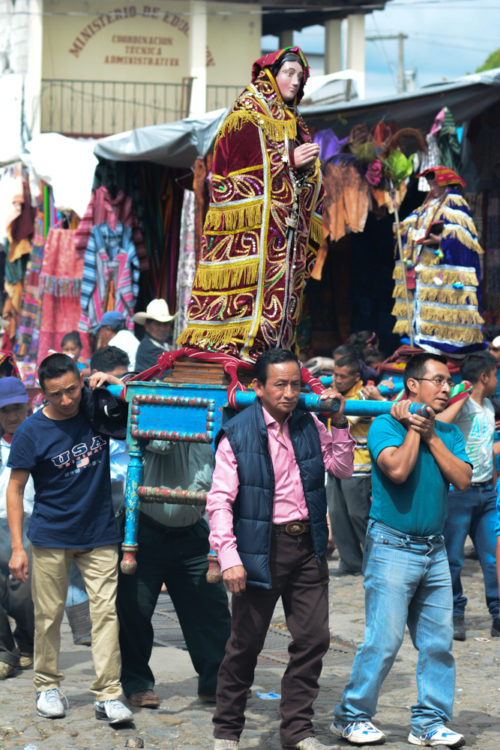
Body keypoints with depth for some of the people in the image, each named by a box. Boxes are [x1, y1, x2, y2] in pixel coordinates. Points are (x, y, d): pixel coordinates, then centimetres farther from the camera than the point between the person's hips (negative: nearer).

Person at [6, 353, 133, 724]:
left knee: (105, 611, -5)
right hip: (51, 537, -1)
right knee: (49, 614, 5)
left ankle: (109, 695, -2)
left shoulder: (98, 411, -2)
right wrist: (17, 547, -9)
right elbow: (15, 489, -4)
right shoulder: (32, 432, -8)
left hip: (99, 534, 2)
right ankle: (47, 687, 23)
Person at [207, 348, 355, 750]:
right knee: (246, 643, 4)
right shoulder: (238, 434, -7)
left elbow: (343, 469, 13)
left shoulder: (309, 425, 8)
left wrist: (340, 424, 0)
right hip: (262, 547, -4)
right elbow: (220, 500, -10)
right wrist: (229, 558, -19)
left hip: (307, 546, 5)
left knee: (313, 638, 4)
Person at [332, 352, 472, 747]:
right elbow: (397, 469, -21)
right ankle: (352, 716, 7)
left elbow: (463, 479, -3)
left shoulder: (449, 434, 13)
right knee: (384, 639, -7)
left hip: (434, 549, 6)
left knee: (439, 641, 4)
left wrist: (432, 436, -6)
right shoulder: (385, 425, -4)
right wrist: (413, 428, -10)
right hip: (392, 547, -6)